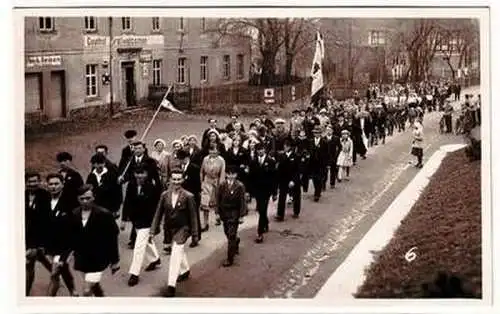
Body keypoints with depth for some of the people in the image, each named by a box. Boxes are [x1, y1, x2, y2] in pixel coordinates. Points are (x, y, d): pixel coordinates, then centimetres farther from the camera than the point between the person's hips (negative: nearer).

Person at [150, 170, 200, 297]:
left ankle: (171, 285, -12)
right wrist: (153, 231, -4)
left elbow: (193, 216, -9)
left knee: (176, 255, -14)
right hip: (170, 229, 5)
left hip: (182, 229, -5)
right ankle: (185, 270, 52)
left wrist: (194, 234, -6)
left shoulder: (188, 197, -15)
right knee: (179, 250, 25)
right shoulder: (164, 195, -5)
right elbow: (158, 213, -1)